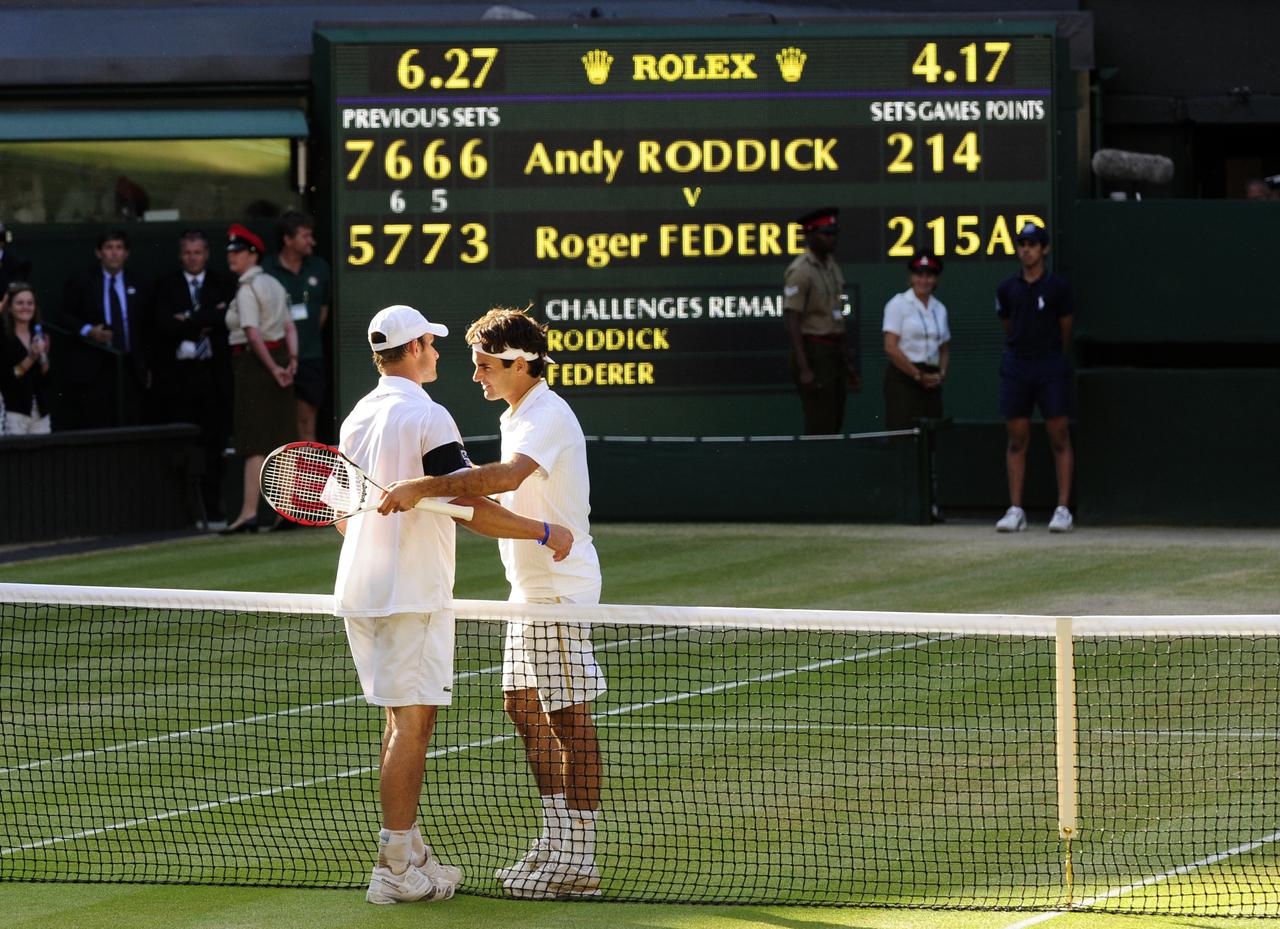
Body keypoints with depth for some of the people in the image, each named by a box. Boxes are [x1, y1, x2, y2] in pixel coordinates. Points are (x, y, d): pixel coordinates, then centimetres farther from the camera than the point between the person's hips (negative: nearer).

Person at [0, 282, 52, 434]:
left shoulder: (41, 337, 12)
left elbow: (47, 380, 9)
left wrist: (43, 356, -6)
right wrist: (30, 359, -17)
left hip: (41, 412, 5)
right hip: (13, 412, -5)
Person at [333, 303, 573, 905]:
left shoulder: (358, 417, 12)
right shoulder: (427, 417, -13)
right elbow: (472, 509, -18)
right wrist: (545, 533, -10)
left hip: (360, 591, 8)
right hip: (411, 595, -8)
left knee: (404, 720, 15)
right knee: (411, 723, -6)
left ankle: (409, 852, 18)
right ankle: (395, 871, -7)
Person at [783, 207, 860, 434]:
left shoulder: (831, 266, 14)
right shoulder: (800, 271, -13)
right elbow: (792, 323, -18)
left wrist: (848, 363, 20)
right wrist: (804, 369, -24)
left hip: (835, 350, 9)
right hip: (814, 353, -9)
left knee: (834, 423, 11)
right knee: (820, 426, -10)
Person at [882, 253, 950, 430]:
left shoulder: (939, 308, 14)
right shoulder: (899, 304, -3)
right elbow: (891, 348, -10)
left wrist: (942, 373, 1)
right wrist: (918, 375, -10)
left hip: (932, 381, 5)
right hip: (903, 377, -5)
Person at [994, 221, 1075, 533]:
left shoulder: (1058, 287, 0)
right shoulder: (1007, 289, 8)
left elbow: (1065, 331, 8)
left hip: (1051, 368, -3)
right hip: (1015, 367, 3)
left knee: (1059, 438, -4)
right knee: (1017, 440, 2)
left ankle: (1063, 510, -3)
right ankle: (1015, 510, 3)